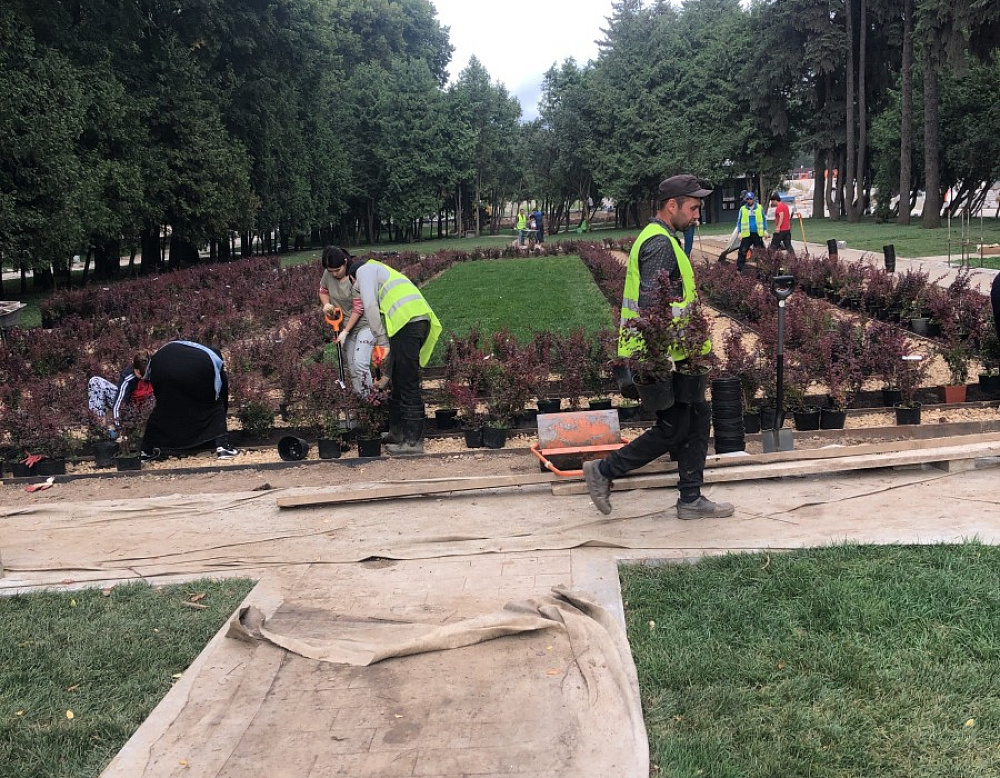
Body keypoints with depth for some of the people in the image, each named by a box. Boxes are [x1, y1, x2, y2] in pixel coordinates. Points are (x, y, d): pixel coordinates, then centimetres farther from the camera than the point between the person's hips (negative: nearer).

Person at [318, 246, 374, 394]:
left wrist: (345, 332, -17)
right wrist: (326, 304, -8)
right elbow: (323, 291, 15)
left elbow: (358, 308, -21)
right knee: (350, 365, 12)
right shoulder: (328, 274, -7)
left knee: (359, 362, -19)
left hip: (365, 324, -7)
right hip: (345, 325, 7)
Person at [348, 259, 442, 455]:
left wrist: (382, 342, -1)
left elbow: (370, 306, -4)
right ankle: (397, 433, 25)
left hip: (406, 322, -9)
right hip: (422, 320, 9)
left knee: (408, 385, -5)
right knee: (398, 381, 17)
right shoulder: (384, 273, 38)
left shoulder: (365, 270, 13)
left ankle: (414, 441, -2)